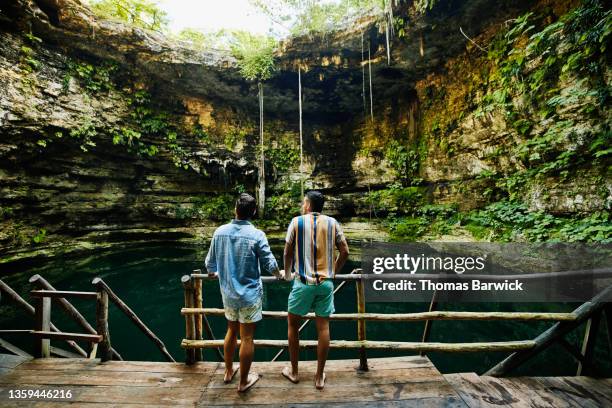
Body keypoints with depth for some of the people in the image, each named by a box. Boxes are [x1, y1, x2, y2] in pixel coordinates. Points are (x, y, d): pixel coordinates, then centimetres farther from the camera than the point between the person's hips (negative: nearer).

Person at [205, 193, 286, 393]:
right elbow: (270, 264, -11)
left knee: (231, 331, 25)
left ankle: (228, 372, 43)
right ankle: (243, 381, 28)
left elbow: (210, 262, 4)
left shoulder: (220, 232, -6)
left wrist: (214, 273, 27)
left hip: (228, 293, 5)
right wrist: (278, 274, 11)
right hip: (250, 294, -4)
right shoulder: (256, 235, -18)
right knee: (247, 338, 11)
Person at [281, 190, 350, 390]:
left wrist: (287, 272, 17)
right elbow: (345, 252, 1)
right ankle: (319, 376, 25)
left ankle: (294, 371, 31)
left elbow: (288, 252, 0)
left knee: (292, 323, 17)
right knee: (323, 327, 12)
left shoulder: (297, 222, -4)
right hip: (325, 283, 2)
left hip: (303, 282, -2)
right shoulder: (332, 223, 2)